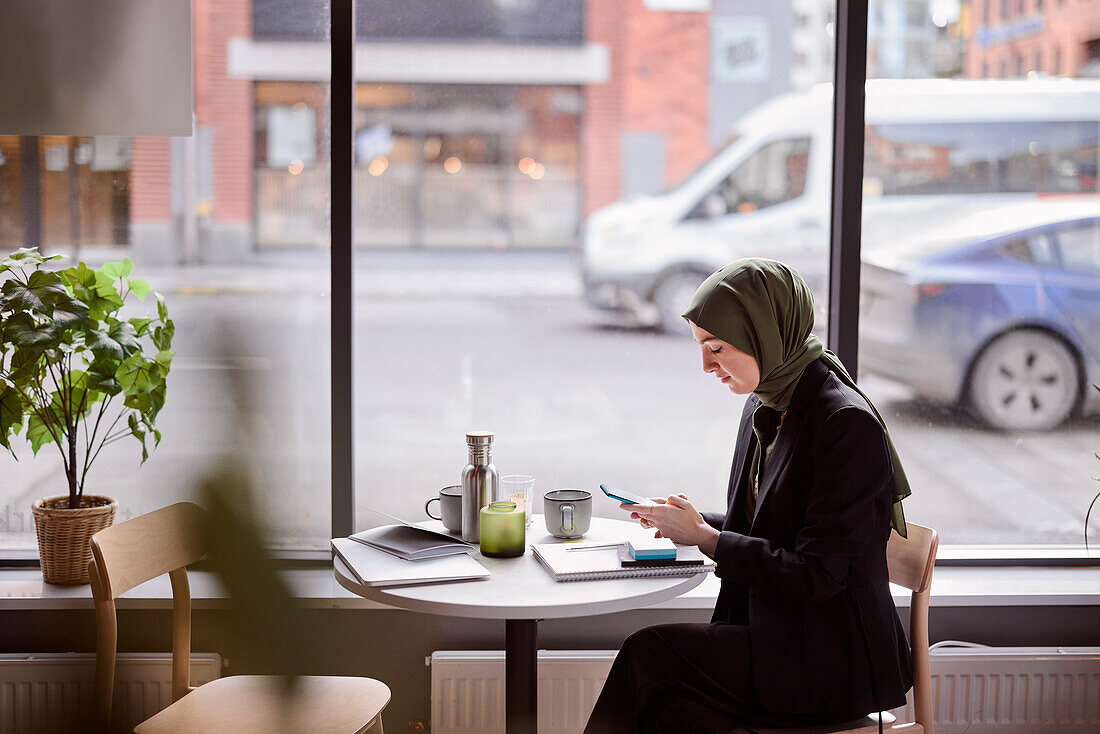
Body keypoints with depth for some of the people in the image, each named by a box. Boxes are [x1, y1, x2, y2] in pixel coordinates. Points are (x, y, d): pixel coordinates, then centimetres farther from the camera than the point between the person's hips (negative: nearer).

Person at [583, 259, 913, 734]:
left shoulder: (848, 424, -19)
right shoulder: (763, 407, 8)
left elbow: (817, 574, -21)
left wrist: (704, 537, -15)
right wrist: (693, 522, -1)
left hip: (835, 660, -7)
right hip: (774, 631, 7)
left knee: (647, 655, -17)